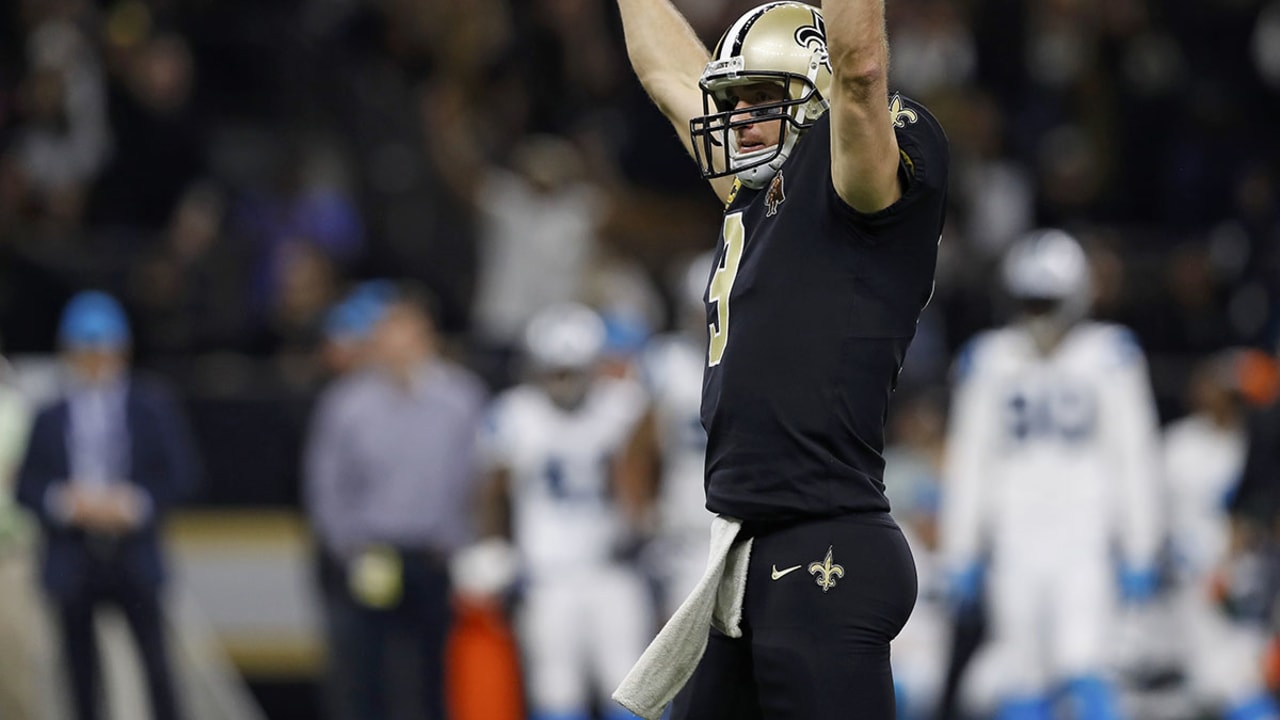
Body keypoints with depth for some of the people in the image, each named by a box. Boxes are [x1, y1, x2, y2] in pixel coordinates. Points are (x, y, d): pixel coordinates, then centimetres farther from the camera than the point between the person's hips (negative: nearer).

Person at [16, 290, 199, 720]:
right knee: (81, 671, 4)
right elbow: (26, 486, 3)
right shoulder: (49, 418, 5)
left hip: (135, 558, -1)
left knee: (156, 664, -7)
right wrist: (64, 501, -15)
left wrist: (137, 502, -13)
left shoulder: (153, 407, 4)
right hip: (72, 563, 1)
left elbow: (181, 474, 2)